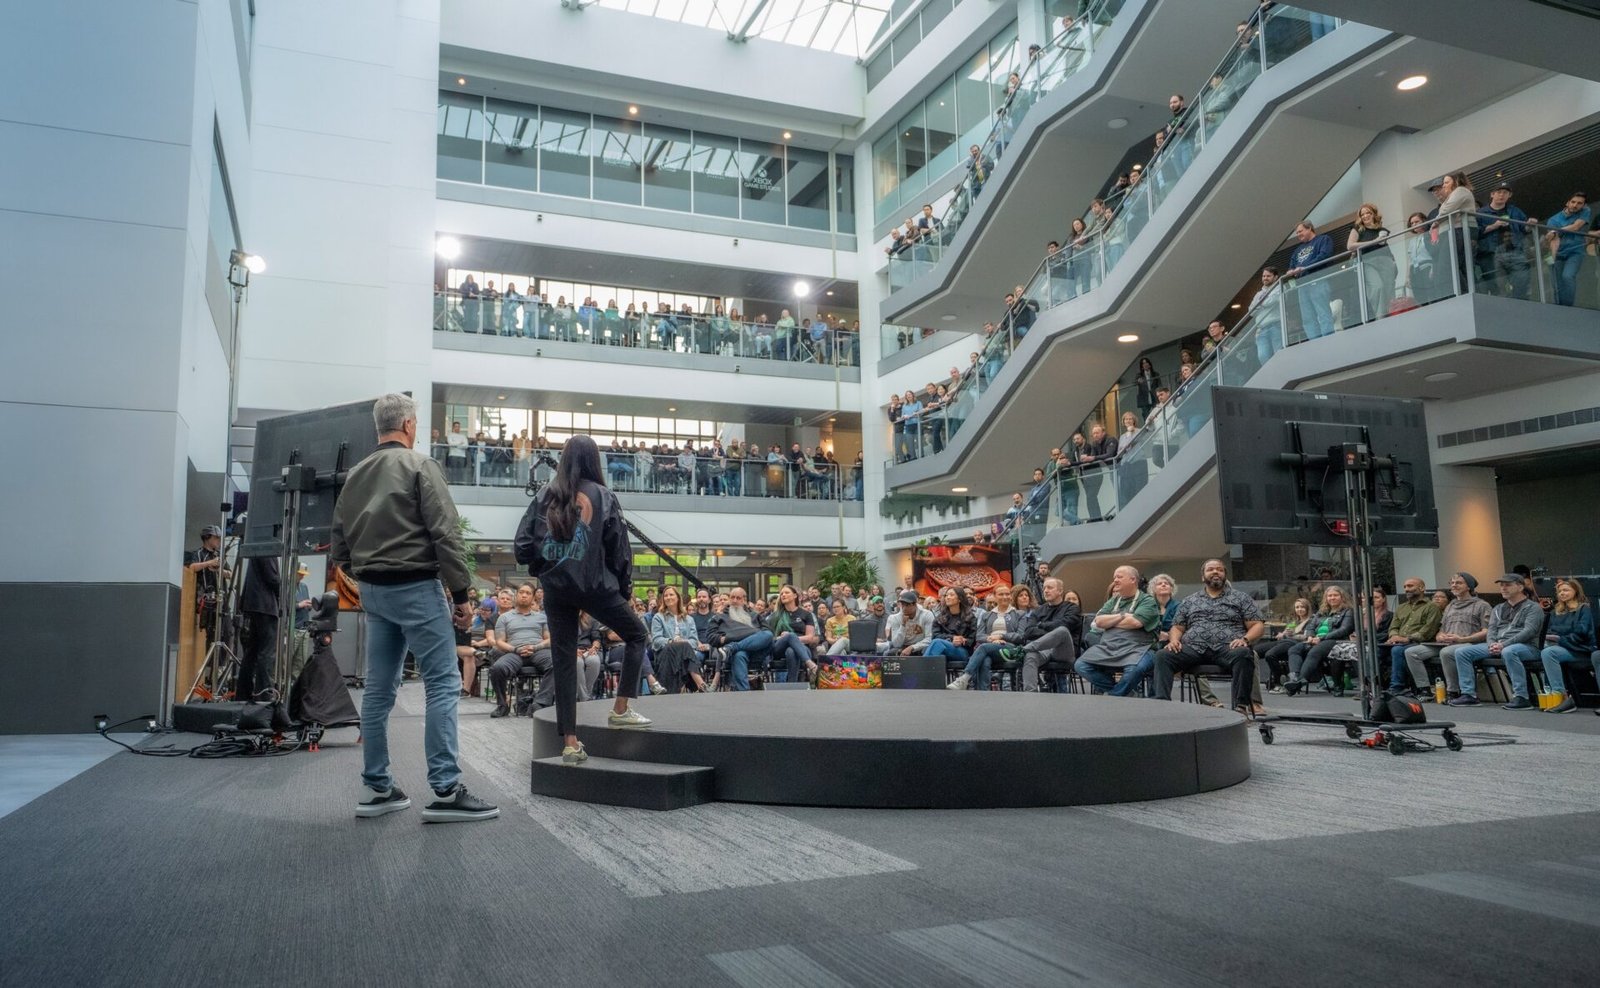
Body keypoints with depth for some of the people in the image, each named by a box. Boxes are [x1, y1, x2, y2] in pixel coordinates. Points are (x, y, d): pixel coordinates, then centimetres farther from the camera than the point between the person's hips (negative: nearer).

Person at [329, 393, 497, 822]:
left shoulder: (354, 475, 14)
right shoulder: (419, 465, -7)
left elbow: (338, 542, 15)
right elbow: (445, 534, -14)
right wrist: (461, 593, -11)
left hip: (373, 590, 8)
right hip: (416, 586, -7)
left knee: (379, 688, 11)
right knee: (443, 684, -6)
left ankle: (377, 788, 15)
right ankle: (445, 791, -10)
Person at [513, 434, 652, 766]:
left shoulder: (545, 495, 2)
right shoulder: (603, 496, -4)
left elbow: (523, 543, -1)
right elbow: (619, 548, -3)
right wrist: (626, 587, 9)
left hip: (555, 587, 3)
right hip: (594, 585, -3)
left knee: (564, 660, 7)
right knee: (637, 636, 17)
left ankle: (570, 742, 8)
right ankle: (621, 709, 11)